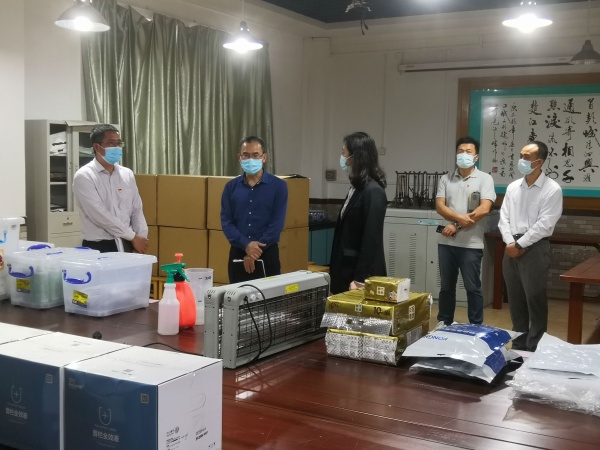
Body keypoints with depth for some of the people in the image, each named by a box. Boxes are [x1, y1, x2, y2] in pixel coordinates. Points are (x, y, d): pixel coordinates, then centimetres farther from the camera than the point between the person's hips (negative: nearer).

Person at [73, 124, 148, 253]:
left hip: (126, 246, 5)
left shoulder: (127, 174, 10)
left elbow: (136, 210, 11)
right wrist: (133, 236, -12)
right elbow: (100, 215, -15)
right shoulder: (84, 176, -8)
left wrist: (141, 237, -5)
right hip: (98, 247, -4)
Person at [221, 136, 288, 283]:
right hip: (237, 254, 2)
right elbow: (226, 221, 0)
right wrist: (246, 245, -16)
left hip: (267, 254, -2)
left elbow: (277, 223, -8)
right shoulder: (231, 187, 6)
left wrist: (254, 253, -13)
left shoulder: (278, 186, -2)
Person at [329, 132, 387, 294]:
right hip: (347, 269, 9)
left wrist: (360, 279, -19)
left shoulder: (373, 192, -16)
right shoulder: (356, 188, 11)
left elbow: (372, 239, -20)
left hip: (361, 273, -9)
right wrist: (335, 270, 15)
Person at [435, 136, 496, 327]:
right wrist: (459, 217, -19)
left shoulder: (485, 179, -2)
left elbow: (484, 209, -13)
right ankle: (444, 323, 26)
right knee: (446, 286, 13)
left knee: (473, 288, 3)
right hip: (446, 242, 4)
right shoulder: (446, 179, 9)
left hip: (471, 244, -4)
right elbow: (439, 206, -1)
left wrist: (457, 226, -12)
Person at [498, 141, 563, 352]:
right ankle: (518, 346, 23)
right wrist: (510, 243, -7)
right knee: (515, 299, 11)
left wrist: (520, 244, -13)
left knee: (535, 300, -2)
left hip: (535, 248, -5)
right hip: (512, 248, 6)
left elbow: (544, 224, -13)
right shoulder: (513, 187, 10)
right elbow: (504, 218, 7)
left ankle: (535, 349, 9)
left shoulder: (552, 189, -8)